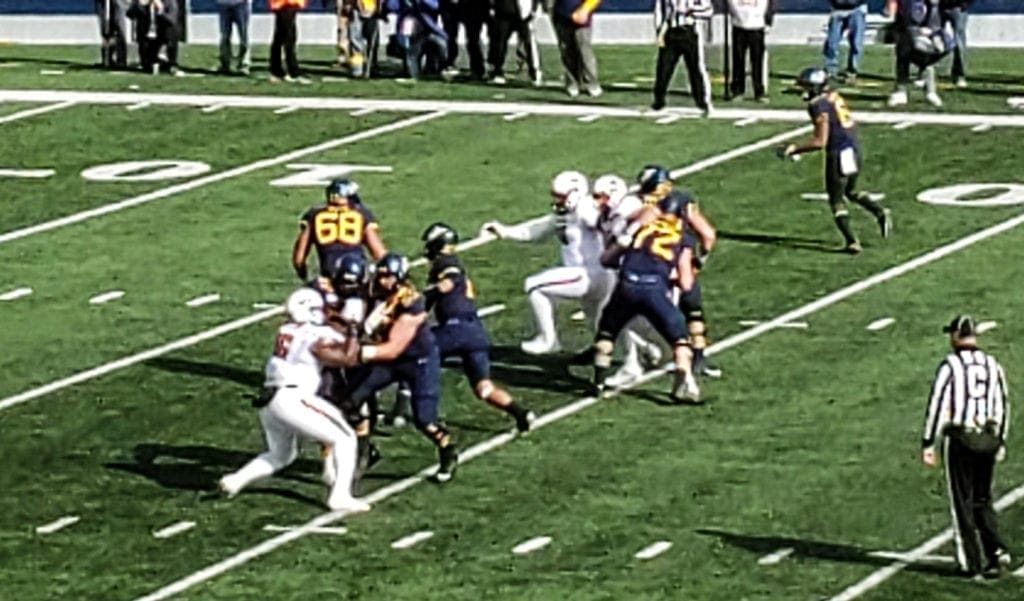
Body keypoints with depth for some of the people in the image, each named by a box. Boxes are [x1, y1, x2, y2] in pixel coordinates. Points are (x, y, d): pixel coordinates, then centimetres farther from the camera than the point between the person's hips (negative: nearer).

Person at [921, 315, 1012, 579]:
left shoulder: (950, 365, -9)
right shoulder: (993, 365, 8)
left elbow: (937, 405, -12)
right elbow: (1003, 406, 14)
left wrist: (928, 444, -10)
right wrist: (1001, 442, 24)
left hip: (960, 439, -5)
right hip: (989, 438, 5)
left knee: (963, 502, 3)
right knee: (983, 500, 17)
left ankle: (972, 563, 4)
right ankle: (996, 550, 0)